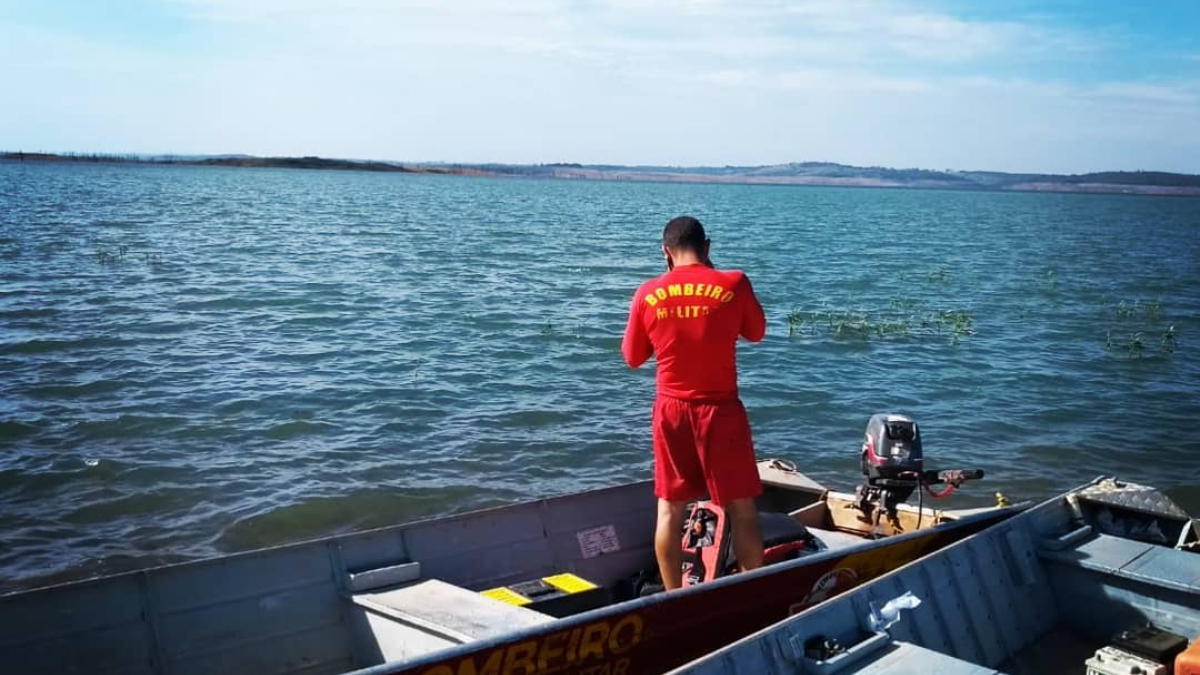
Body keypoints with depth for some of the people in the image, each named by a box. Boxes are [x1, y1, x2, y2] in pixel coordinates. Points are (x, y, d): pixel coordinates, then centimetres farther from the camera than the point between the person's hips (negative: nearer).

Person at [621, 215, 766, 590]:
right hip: (720, 409, -2)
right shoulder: (733, 284, -9)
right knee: (741, 509, 7)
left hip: (671, 410, 2)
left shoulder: (649, 294, -3)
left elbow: (632, 357, 7)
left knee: (670, 509, 11)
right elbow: (756, 333, 10)